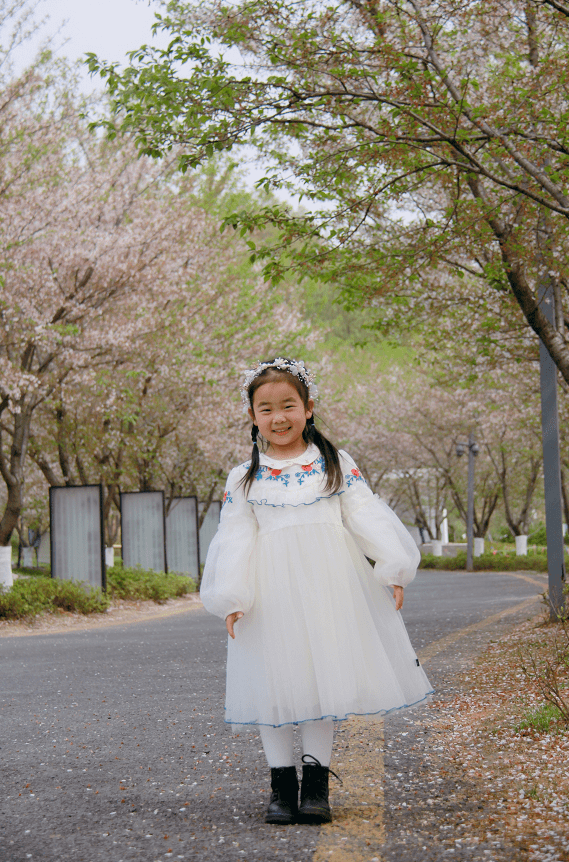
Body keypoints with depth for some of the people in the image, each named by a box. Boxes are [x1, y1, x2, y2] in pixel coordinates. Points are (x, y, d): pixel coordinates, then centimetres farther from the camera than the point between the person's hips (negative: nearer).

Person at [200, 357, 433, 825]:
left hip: (328, 584, 0)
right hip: (271, 590, 0)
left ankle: (317, 784, 13)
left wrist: (393, 569, -6)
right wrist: (231, 599, -6)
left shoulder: (336, 464, 7)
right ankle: (282, 784, 13)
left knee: (325, 676, 3)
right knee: (274, 683, 2)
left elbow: (367, 516, 3)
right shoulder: (243, 479, 7)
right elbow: (236, 539, 3)